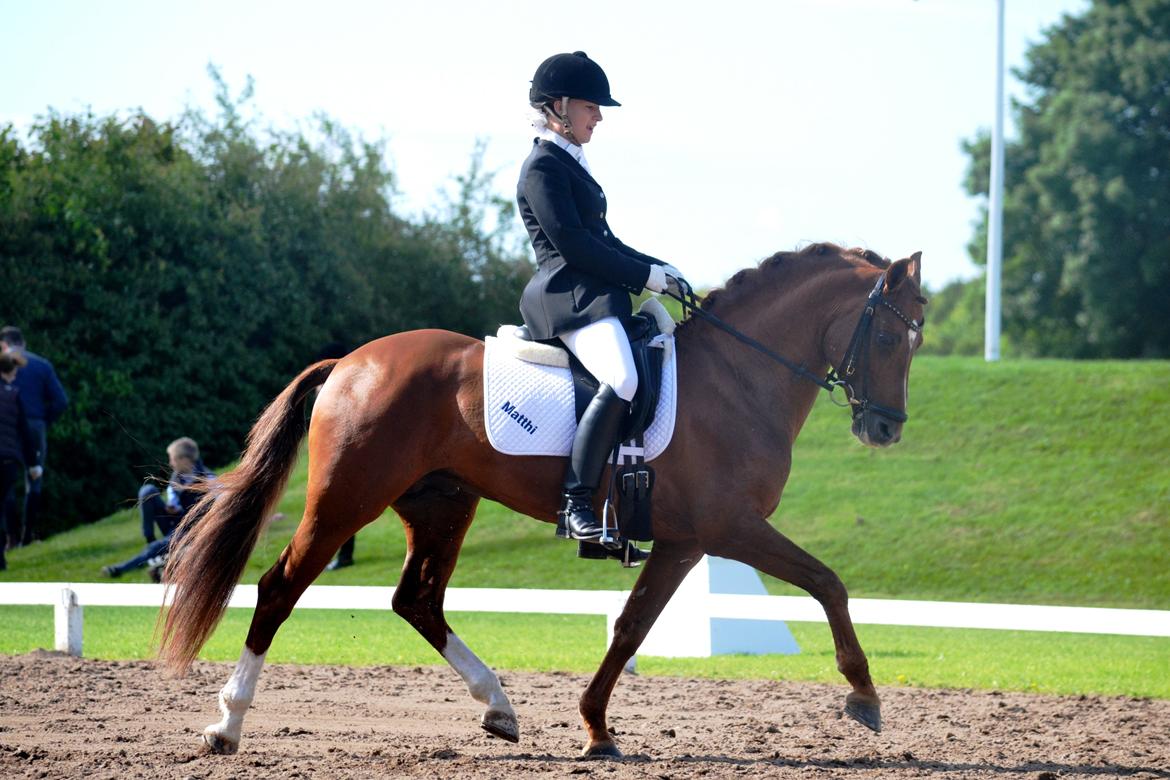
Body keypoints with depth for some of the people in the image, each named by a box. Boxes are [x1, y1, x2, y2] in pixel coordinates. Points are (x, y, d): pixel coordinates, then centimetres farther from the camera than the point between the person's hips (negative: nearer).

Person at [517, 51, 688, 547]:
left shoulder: (571, 163, 23)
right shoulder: (544, 166, -8)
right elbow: (572, 245, -16)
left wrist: (660, 269, 13)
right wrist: (646, 276, -12)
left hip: (595, 297, 11)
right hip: (567, 296, -11)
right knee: (622, 380, -32)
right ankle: (576, 505, -34)